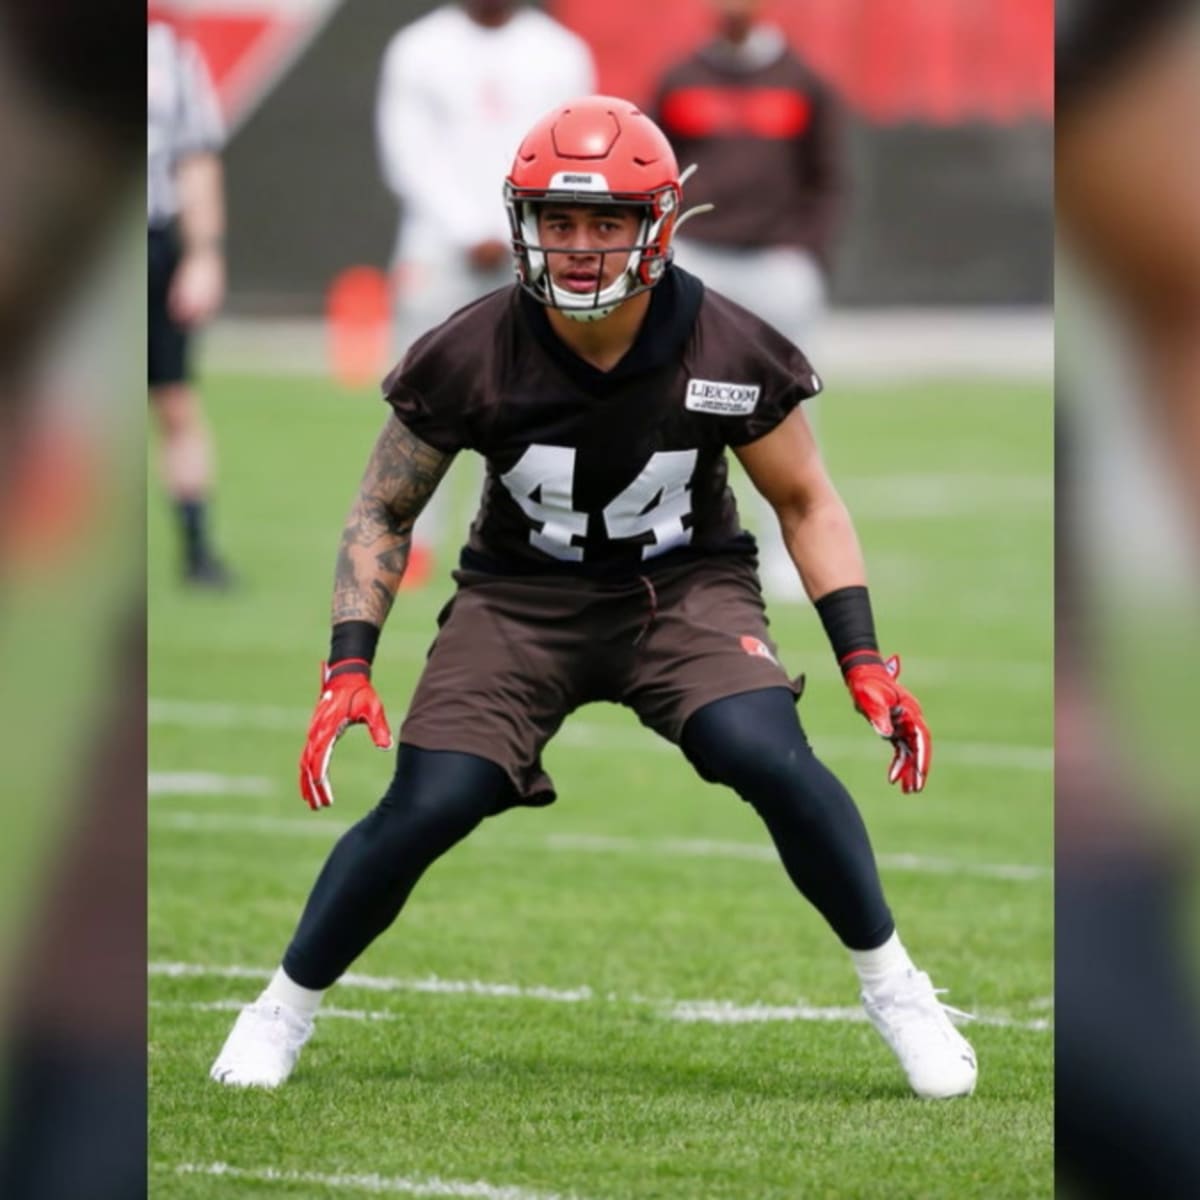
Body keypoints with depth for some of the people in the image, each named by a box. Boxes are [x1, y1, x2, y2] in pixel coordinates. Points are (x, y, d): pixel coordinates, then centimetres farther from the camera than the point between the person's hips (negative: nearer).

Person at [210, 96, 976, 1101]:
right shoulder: (470, 358, -18)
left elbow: (807, 501, -1)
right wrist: (349, 668, -13)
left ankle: (891, 984, -5)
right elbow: (386, 509, -3)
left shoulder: (730, 355, -17)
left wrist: (863, 658, -10)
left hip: (685, 585, 0)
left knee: (769, 757, -27)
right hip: (523, 594, 0)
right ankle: (287, 1004, 9)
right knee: (428, 808, -17)